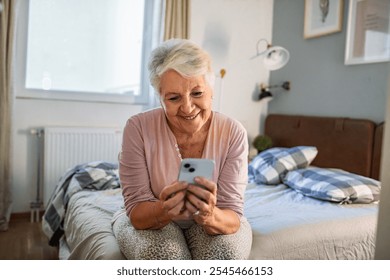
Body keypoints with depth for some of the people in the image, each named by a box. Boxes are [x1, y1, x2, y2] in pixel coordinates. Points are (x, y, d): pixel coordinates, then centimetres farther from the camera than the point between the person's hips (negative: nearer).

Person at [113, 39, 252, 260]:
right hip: (151, 219, 0)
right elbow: (137, 211, -18)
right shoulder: (138, 128, -20)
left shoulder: (233, 134, -18)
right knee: (163, 254, -31)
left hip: (215, 222, 1)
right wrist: (163, 210, -40)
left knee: (225, 253, -29)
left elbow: (233, 216, -19)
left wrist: (211, 217, -42)